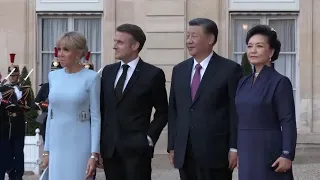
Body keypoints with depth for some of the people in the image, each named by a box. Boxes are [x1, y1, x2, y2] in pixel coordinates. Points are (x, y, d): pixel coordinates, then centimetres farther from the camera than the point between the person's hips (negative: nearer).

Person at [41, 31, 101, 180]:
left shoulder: (91, 78, -7)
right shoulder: (53, 76, 7)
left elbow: (96, 117, -7)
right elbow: (50, 114, 11)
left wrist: (94, 154, -13)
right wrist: (47, 150, 10)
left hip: (79, 145, -4)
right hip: (57, 144, 4)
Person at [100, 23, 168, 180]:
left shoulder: (153, 74, -4)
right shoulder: (108, 71, 11)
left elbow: (162, 112, 2)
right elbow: (102, 108, 14)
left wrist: (149, 138, -7)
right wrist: (99, 141, 8)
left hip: (137, 148, -4)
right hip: (109, 147, 5)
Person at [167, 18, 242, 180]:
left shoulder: (230, 69, -3)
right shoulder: (179, 70, 13)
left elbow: (236, 111, -6)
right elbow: (173, 111, 14)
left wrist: (234, 148, -10)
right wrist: (172, 146, 10)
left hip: (215, 152, -5)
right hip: (185, 153, 5)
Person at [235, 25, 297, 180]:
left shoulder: (280, 82, -8)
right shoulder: (244, 82, 12)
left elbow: (288, 122, -12)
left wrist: (287, 155, -19)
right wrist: (235, 150, 14)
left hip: (269, 152, -6)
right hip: (247, 152, 6)